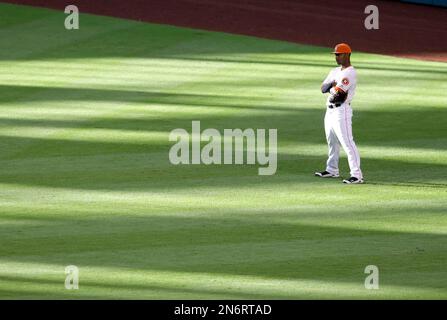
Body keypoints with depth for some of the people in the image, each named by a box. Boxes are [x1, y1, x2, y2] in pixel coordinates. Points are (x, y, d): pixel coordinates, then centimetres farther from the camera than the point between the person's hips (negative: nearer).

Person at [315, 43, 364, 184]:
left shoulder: (350, 73, -13)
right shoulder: (335, 71, 17)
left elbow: (339, 92, -22)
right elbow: (323, 88, 7)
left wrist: (331, 88, -1)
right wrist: (335, 86, -11)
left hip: (341, 110, -10)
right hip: (330, 111, 10)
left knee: (347, 142, -15)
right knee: (332, 141, 20)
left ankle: (357, 175, -19)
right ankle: (332, 170, 34)